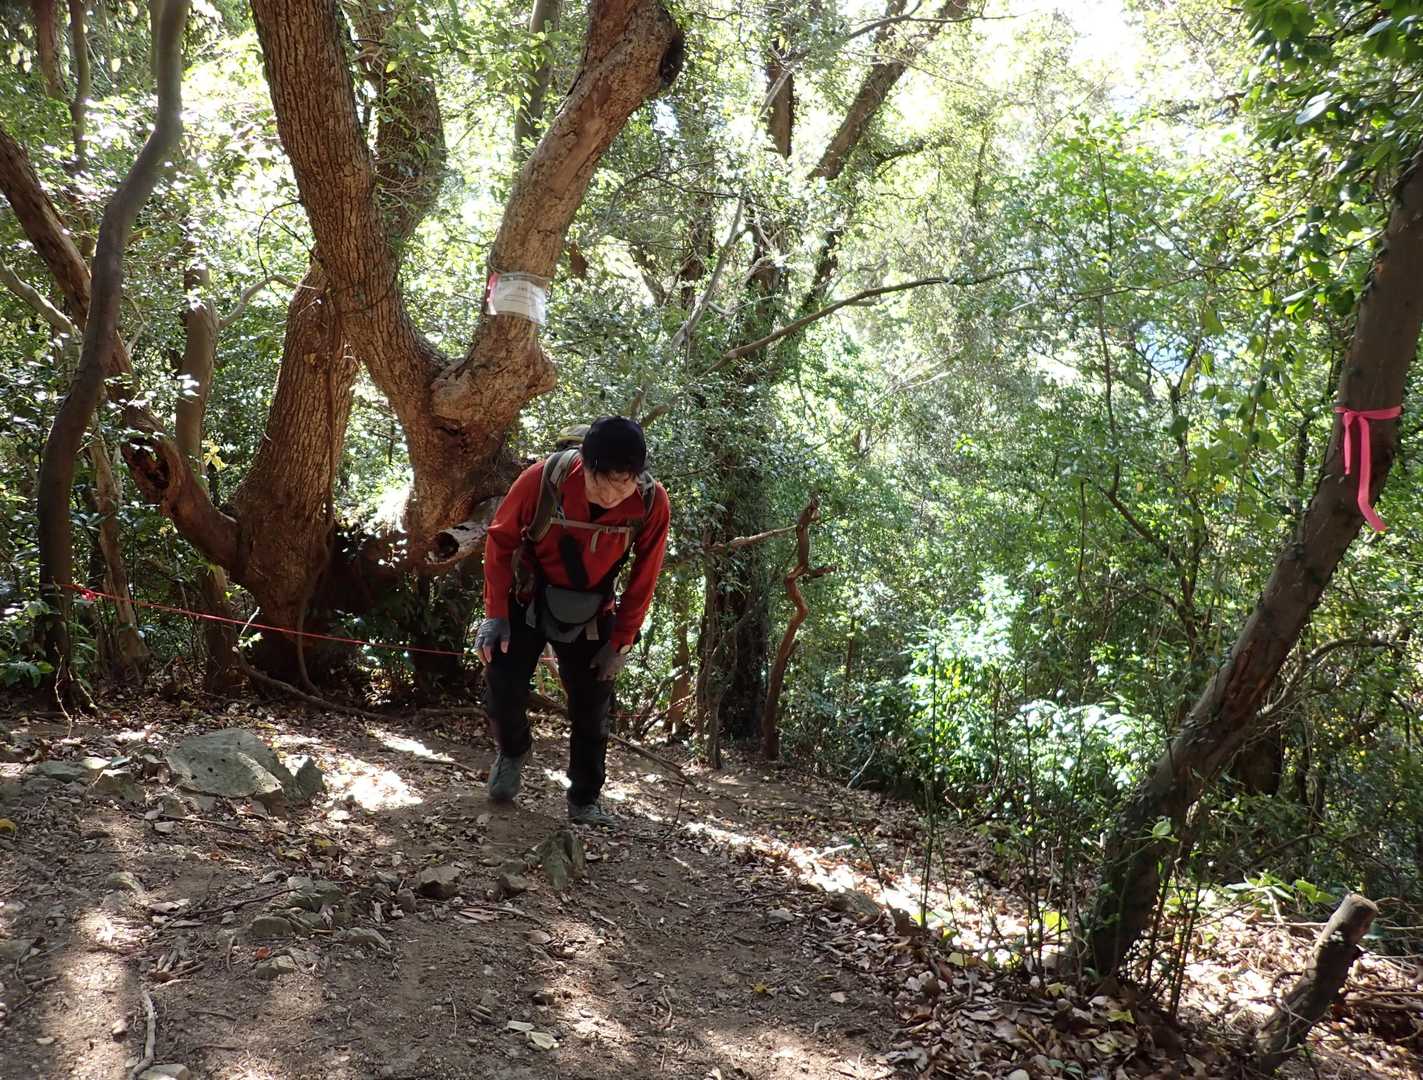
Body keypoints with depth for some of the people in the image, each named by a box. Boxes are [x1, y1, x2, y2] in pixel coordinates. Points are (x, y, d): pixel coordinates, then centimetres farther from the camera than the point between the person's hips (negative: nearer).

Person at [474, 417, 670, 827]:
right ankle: (513, 750, 26)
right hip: (527, 598, -1)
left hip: (590, 612, 1)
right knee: (503, 687, -7)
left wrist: (621, 641, -8)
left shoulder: (652, 504, -25)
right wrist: (495, 613, -14)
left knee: (591, 706, 5)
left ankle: (585, 801, 22)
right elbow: (501, 540, -13)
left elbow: (643, 579, -10)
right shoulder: (544, 478, -29)